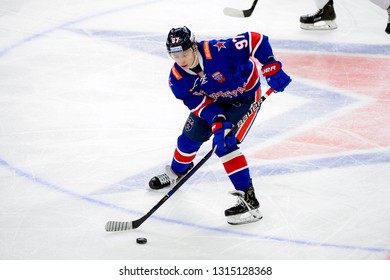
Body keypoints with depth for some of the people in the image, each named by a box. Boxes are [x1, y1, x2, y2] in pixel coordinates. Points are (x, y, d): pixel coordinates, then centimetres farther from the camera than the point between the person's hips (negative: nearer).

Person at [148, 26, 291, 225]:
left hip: (245, 95, -6)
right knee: (190, 136, 10)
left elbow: (255, 40, -35)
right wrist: (217, 123, -35)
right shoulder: (177, 79, -21)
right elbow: (198, 103, -20)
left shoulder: (218, 51, -39)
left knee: (225, 145, -20)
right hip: (213, 100, 6)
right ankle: (176, 172, 44)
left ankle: (248, 199, -18)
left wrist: (272, 68, -39)